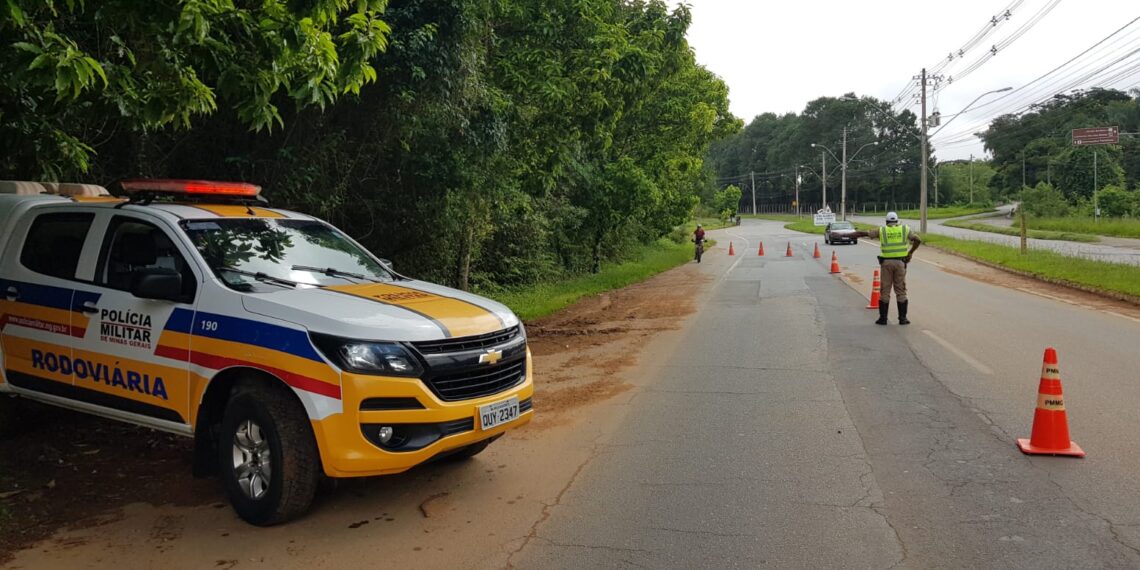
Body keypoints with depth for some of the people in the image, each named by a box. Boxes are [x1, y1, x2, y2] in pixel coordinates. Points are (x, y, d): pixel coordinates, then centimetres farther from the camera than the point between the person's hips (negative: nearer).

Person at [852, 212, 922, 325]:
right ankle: (902, 318, 8)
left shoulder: (882, 230, 4)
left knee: (885, 291, 5)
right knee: (901, 291, 7)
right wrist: (910, 253, 8)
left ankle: (883, 318, 6)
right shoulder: (905, 229, 6)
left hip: (886, 262, -1)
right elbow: (918, 240, -2)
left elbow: (862, 233, 2)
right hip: (900, 262, 1)